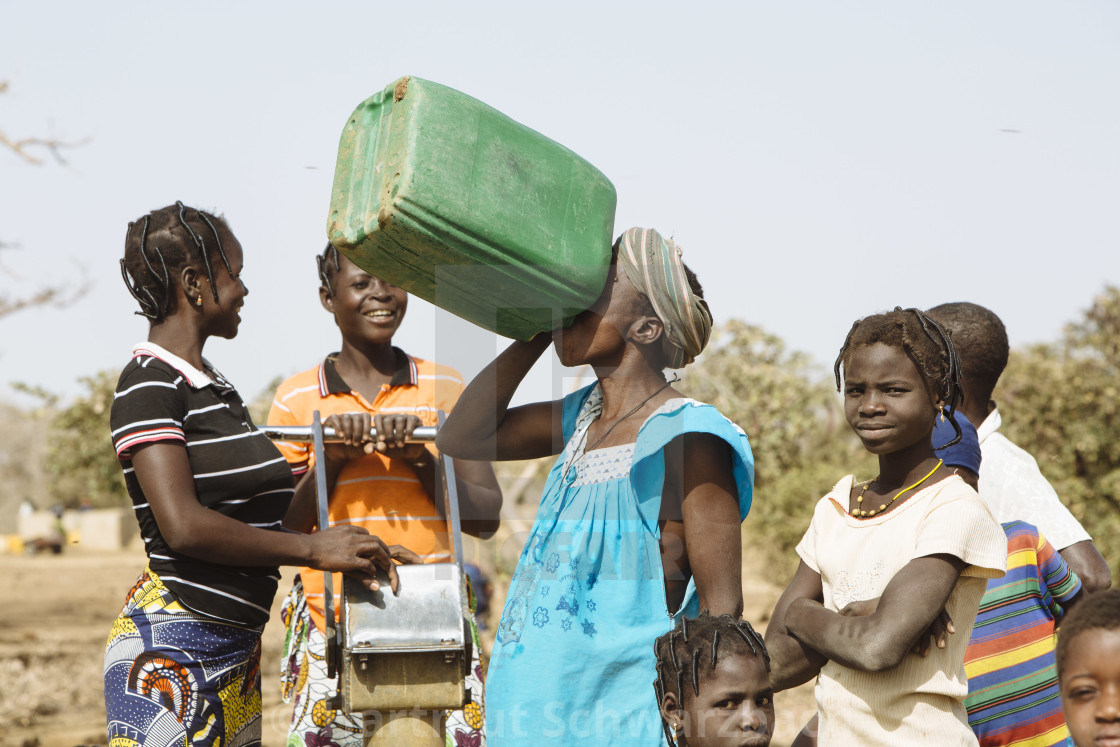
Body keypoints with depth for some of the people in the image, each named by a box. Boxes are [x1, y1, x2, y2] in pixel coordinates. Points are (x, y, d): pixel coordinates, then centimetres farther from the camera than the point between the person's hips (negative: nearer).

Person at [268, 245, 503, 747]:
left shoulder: (444, 388, 8)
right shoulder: (296, 399, 6)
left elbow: (486, 519, 6)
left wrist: (421, 461, -8)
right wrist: (331, 461, -7)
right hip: (333, 634, 0)